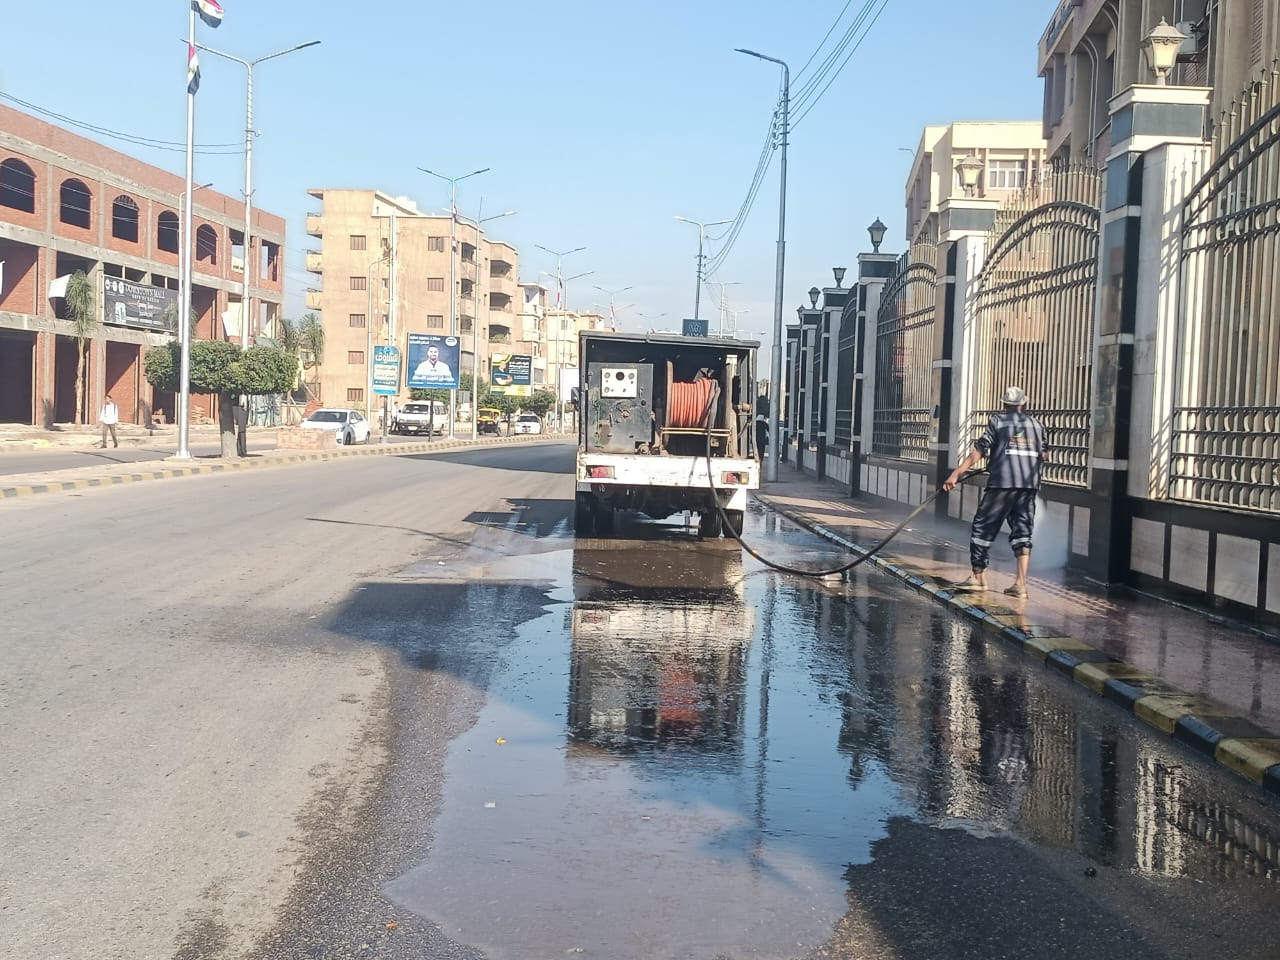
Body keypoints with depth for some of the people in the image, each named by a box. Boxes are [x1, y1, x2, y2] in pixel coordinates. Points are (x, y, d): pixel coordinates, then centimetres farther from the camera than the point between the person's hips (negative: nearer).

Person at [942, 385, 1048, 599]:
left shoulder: (997, 421, 2)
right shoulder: (1036, 424, 14)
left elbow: (979, 451, -5)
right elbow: (1044, 455, 18)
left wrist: (957, 473, -7)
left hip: (1002, 482, -4)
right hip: (1029, 485, 4)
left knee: (983, 527, 7)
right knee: (1022, 531, 7)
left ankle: (978, 576, 13)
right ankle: (1020, 583, 0)